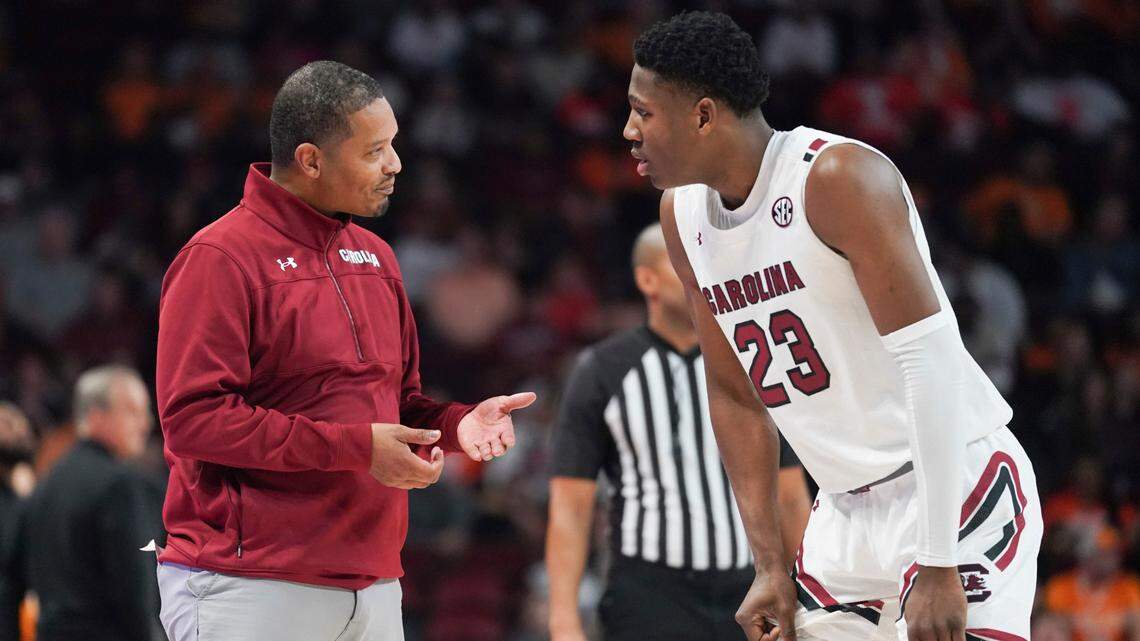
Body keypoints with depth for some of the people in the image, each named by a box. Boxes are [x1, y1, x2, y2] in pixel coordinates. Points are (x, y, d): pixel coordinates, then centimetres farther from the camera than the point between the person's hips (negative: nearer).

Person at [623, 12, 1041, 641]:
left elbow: (930, 358, -23)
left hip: (952, 488, -8)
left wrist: (938, 567, -26)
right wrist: (770, 566, 9)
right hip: (844, 513, 8)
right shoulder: (682, 213, 7)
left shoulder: (838, 177, -18)